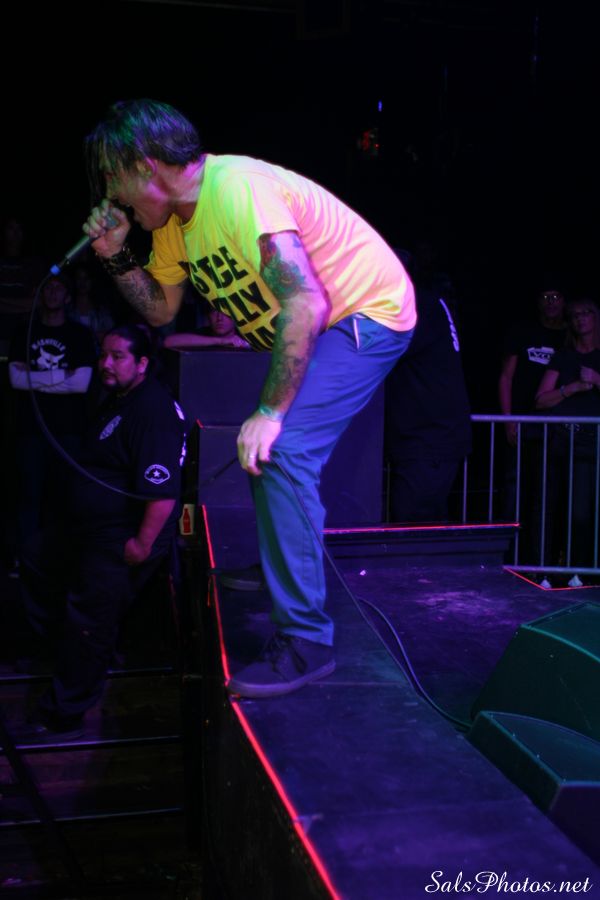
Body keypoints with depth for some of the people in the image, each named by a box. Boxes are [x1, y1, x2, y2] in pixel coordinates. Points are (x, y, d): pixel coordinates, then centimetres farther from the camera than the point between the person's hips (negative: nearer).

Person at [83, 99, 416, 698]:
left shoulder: (236, 186, -26)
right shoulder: (171, 219, 4)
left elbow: (305, 300, -33)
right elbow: (160, 310, 14)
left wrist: (270, 411, -31)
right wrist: (115, 255, -2)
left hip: (368, 313, -10)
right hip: (315, 332, 10)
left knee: (281, 452, -24)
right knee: (264, 456, 17)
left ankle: (304, 641, -16)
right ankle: (293, 607, 37)